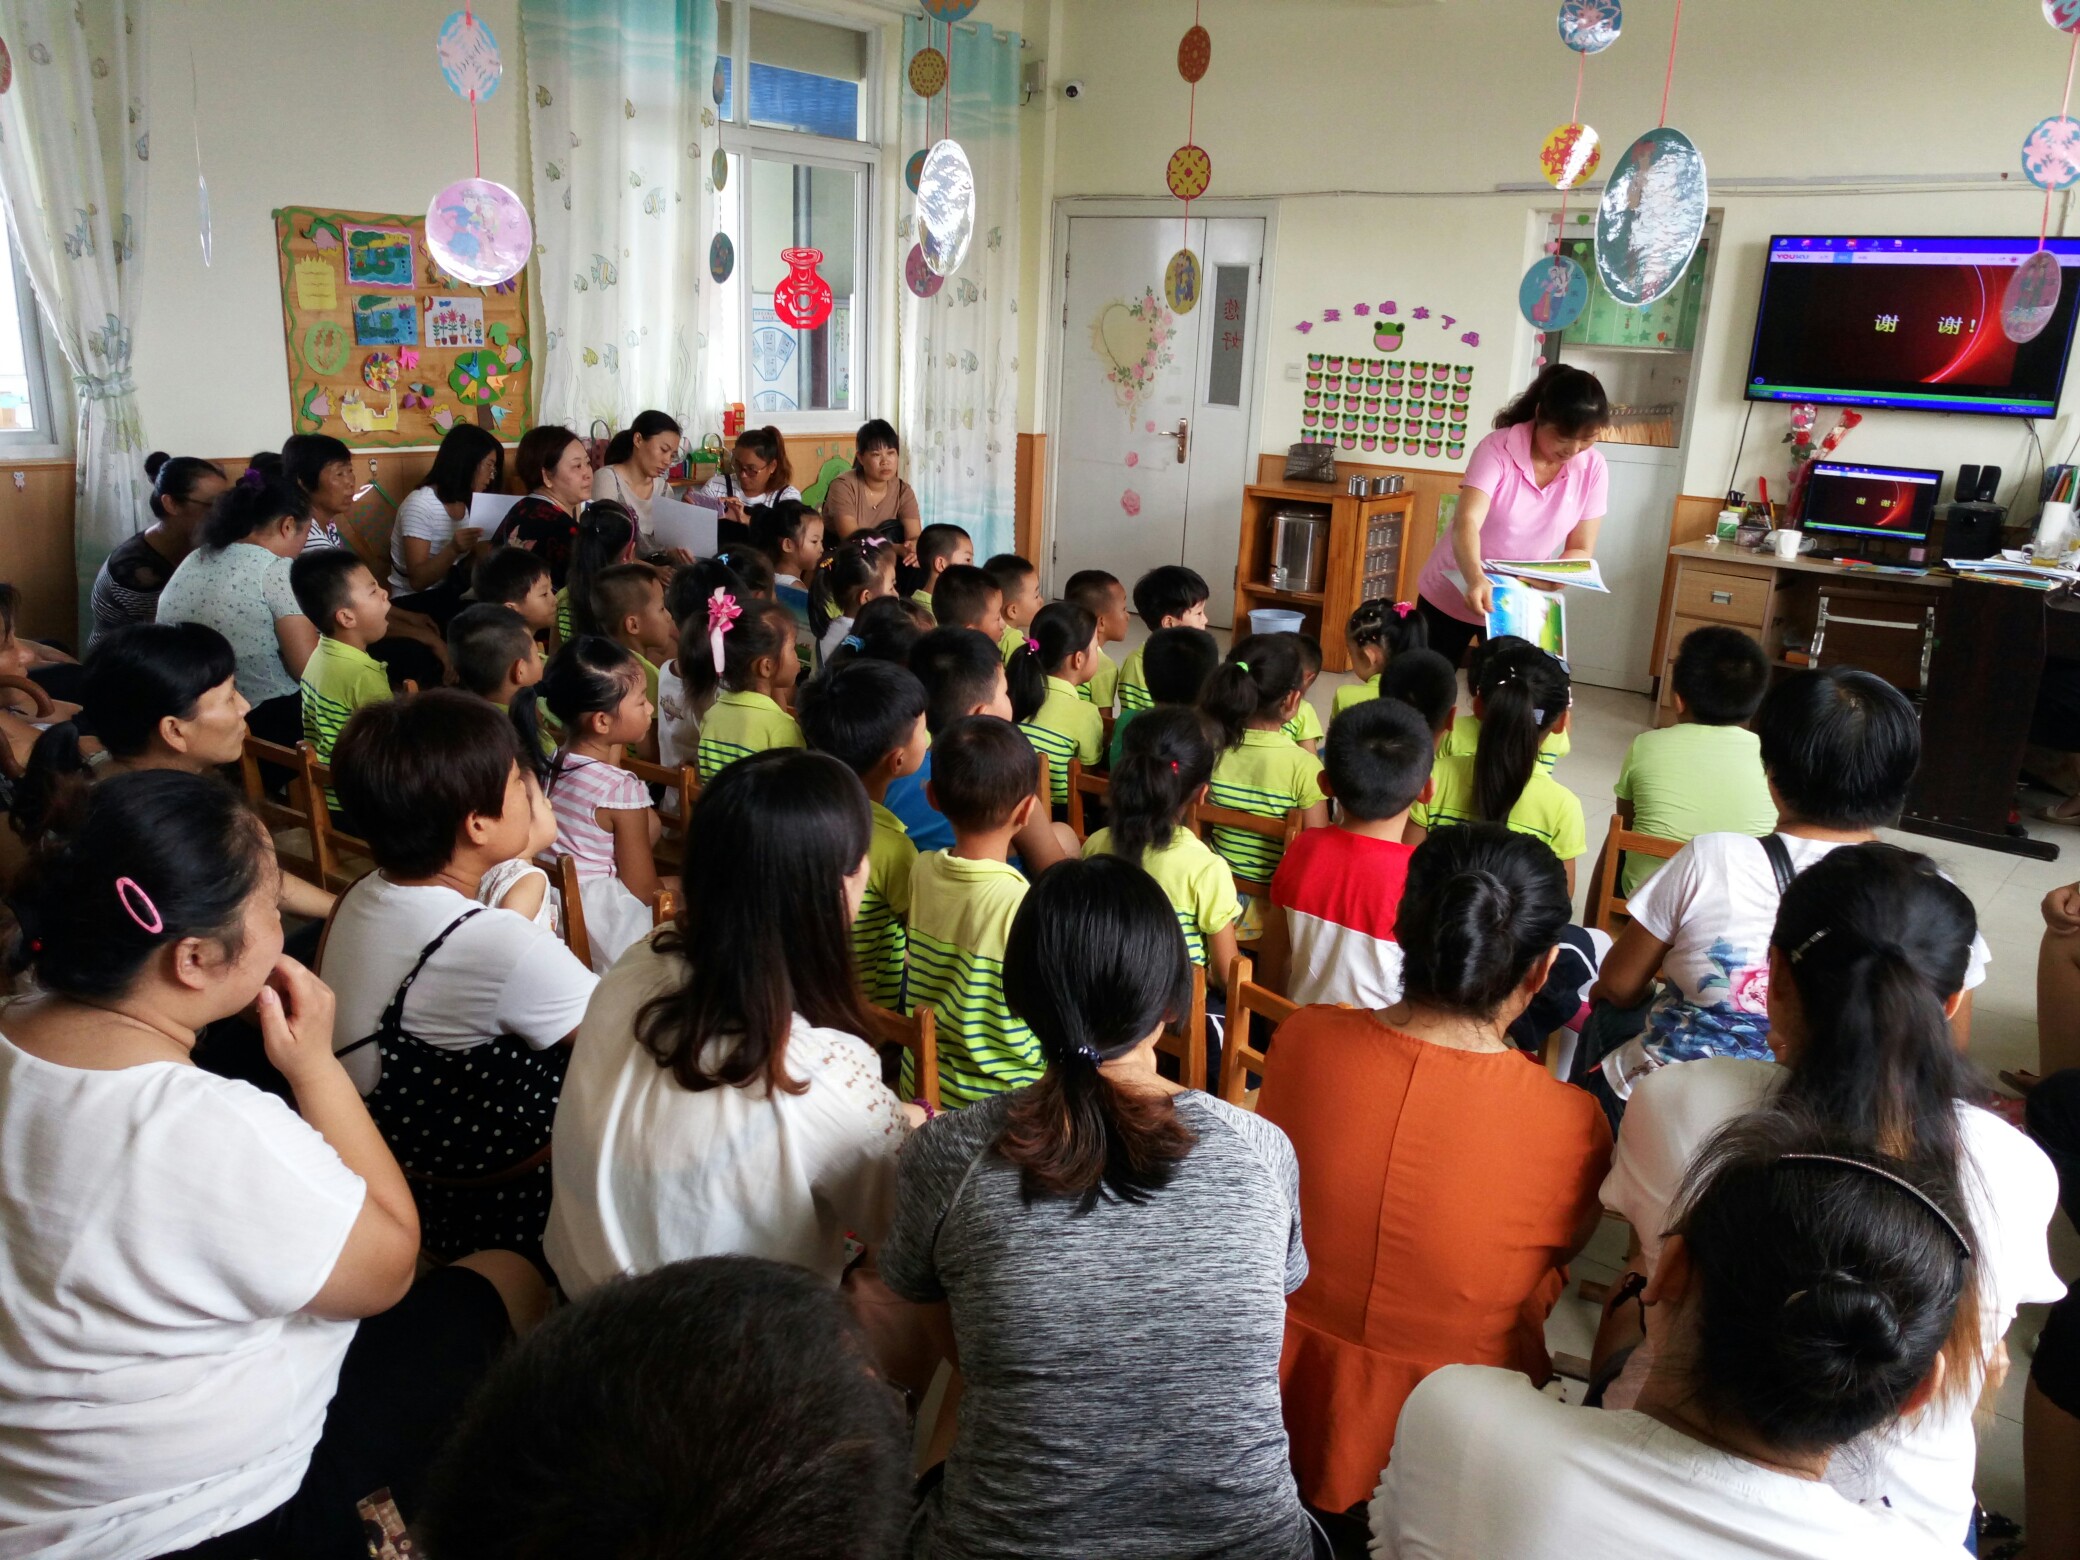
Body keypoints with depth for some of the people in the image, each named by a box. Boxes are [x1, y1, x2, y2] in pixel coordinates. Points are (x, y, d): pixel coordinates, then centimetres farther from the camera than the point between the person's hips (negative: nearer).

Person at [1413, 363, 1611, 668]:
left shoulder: (1593, 469, -10)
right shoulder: (1497, 449, -21)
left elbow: (1581, 550, -6)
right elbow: (1467, 522, -34)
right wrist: (1475, 579, -52)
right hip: (1453, 595, -2)